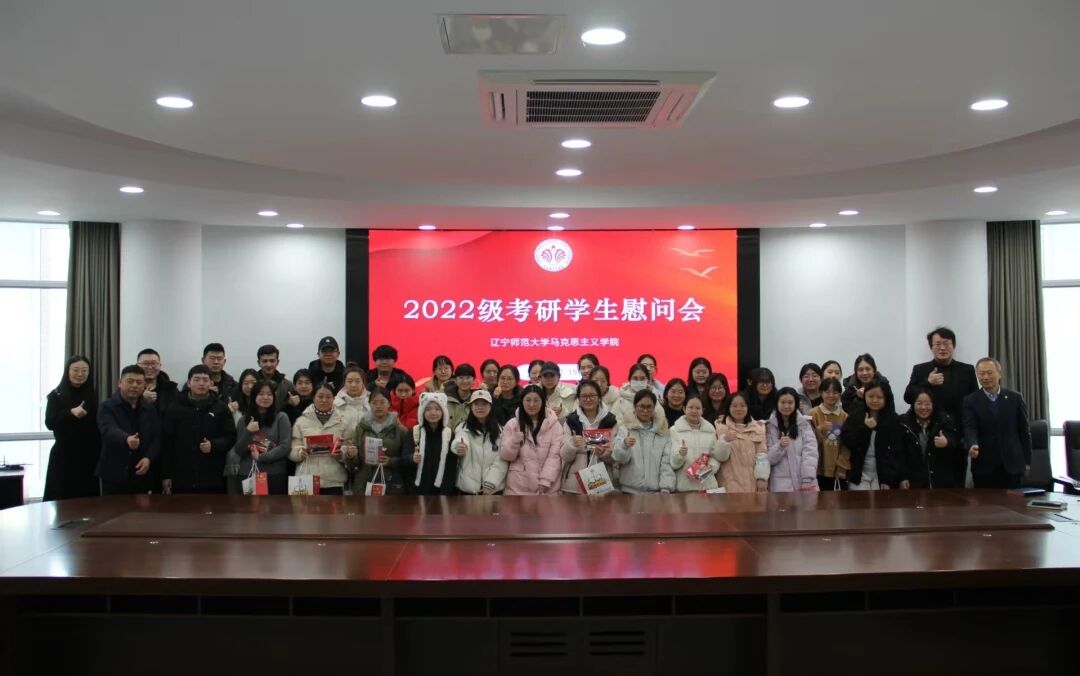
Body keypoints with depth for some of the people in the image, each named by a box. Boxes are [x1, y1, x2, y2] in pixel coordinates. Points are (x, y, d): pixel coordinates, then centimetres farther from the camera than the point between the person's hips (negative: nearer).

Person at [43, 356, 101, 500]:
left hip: (88, 456, 2)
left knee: (87, 499, 2)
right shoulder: (56, 395, 0)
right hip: (64, 456, -2)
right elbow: (50, 423, -10)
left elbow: (98, 425, 9)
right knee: (61, 498, -1)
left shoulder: (93, 395, 7)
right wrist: (71, 413, -26)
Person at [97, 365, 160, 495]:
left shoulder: (150, 409, 10)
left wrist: (149, 458, -13)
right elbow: (109, 430, -23)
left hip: (141, 475, 4)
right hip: (114, 475, -4)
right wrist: (127, 439, -45)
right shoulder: (107, 407, -4)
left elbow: (157, 437, 6)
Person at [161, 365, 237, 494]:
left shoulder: (221, 408, 5)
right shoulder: (175, 408, 6)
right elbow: (166, 442, 4)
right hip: (181, 479, 0)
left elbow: (231, 437, 4)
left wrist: (213, 445, -16)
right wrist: (166, 475, 0)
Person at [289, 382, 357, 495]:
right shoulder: (301, 421, 7)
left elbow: (351, 452, 6)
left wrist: (341, 454, -14)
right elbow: (291, 452, 5)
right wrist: (301, 453, -15)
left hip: (334, 481, 1)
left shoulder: (342, 421, 9)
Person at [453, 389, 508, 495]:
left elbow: (501, 460, -2)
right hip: (469, 487, -1)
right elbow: (459, 441, -26)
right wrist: (458, 447, -51)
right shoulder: (463, 428, -2)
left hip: (493, 488, 2)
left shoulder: (499, 430, 4)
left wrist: (490, 484, -14)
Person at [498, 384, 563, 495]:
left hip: (547, 487, 0)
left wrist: (545, 480, -13)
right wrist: (514, 441, -19)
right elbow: (505, 455, 1)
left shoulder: (553, 424, 1)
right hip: (518, 487, 0)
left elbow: (555, 455, -4)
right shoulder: (512, 424, 3)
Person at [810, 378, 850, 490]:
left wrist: (842, 467, 0)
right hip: (819, 470, -3)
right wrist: (820, 430, -21)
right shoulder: (813, 414, -1)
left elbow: (847, 445, 8)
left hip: (839, 472, 3)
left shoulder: (845, 416, 8)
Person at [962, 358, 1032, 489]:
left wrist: (1027, 461, 5)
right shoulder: (970, 401, 1)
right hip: (984, 466, -1)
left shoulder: (1015, 398, 5)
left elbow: (1024, 430, 7)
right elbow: (970, 429, -11)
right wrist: (972, 445, -33)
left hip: (1012, 464, 1)